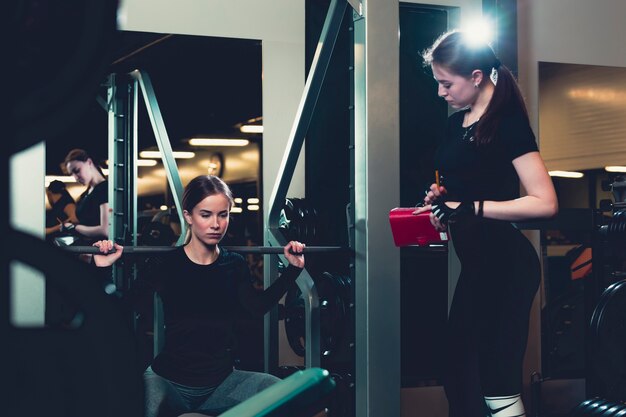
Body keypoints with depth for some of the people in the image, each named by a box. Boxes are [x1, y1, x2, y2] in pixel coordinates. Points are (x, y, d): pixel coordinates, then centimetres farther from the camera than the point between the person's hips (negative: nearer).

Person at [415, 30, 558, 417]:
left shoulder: (507, 123, -13)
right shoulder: (456, 123, 11)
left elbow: (545, 203, -20)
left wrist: (470, 208, -23)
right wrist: (443, 197, 3)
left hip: (505, 263, -9)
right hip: (476, 262, 9)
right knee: (460, 376, 12)